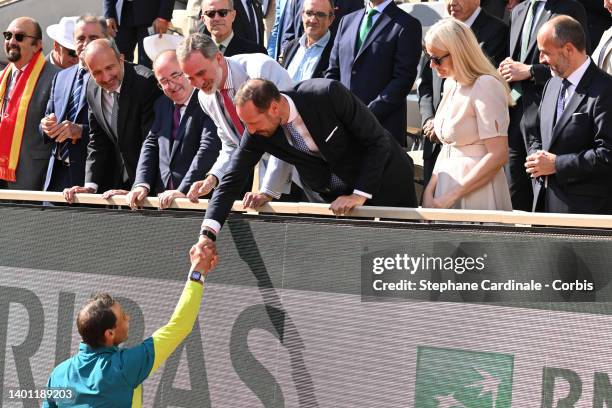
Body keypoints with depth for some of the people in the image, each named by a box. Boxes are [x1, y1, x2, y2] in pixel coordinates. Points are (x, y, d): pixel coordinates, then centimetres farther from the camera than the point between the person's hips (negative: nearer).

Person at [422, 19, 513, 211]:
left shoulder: (486, 86, -15)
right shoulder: (451, 85, 10)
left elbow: (498, 155, -19)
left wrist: (451, 196, -19)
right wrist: (429, 190, 2)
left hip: (476, 194, -7)